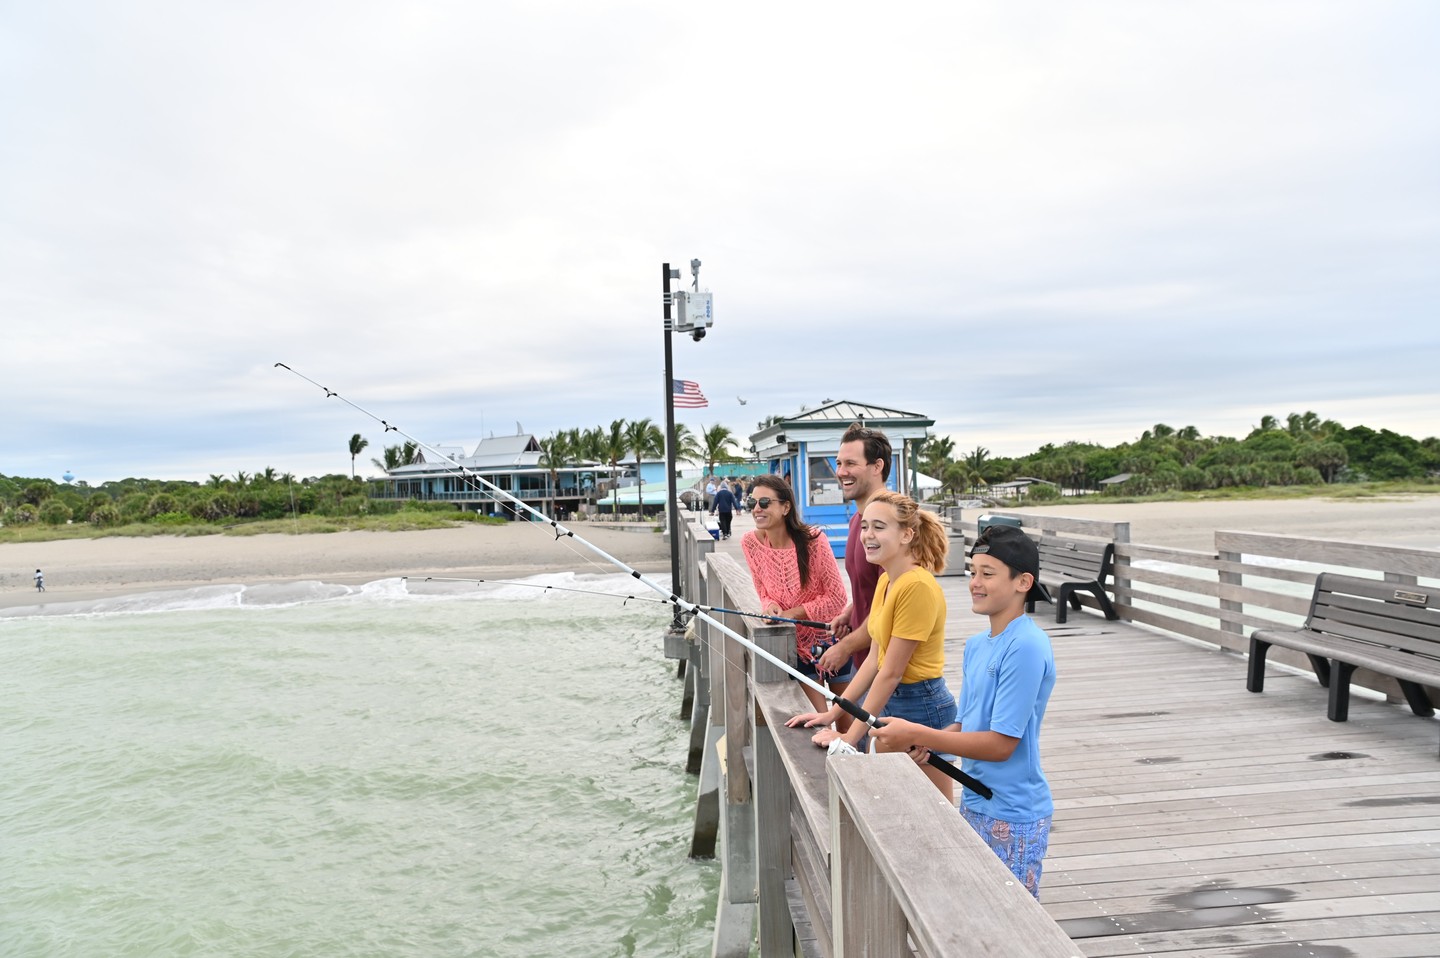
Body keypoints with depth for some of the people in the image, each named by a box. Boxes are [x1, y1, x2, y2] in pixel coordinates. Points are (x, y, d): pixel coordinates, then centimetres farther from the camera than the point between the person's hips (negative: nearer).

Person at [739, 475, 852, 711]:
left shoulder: (813, 540, -22)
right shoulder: (750, 542, -10)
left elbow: (837, 598, -15)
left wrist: (793, 613, -21)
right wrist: (770, 606, -18)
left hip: (831, 637, -2)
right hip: (798, 645, 2)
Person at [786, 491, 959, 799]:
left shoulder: (917, 586, -22)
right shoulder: (885, 581, 7)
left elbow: (891, 673, -21)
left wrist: (851, 736, -17)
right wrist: (832, 713, 7)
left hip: (922, 707, -9)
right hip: (890, 703, 9)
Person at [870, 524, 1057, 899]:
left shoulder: (1026, 647, -21)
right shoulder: (976, 646, 7)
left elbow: (1001, 743, -22)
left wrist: (917, 734, -22)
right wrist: (929, 743, -7)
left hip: (1012, 816, -8)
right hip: (974, 805, 8)